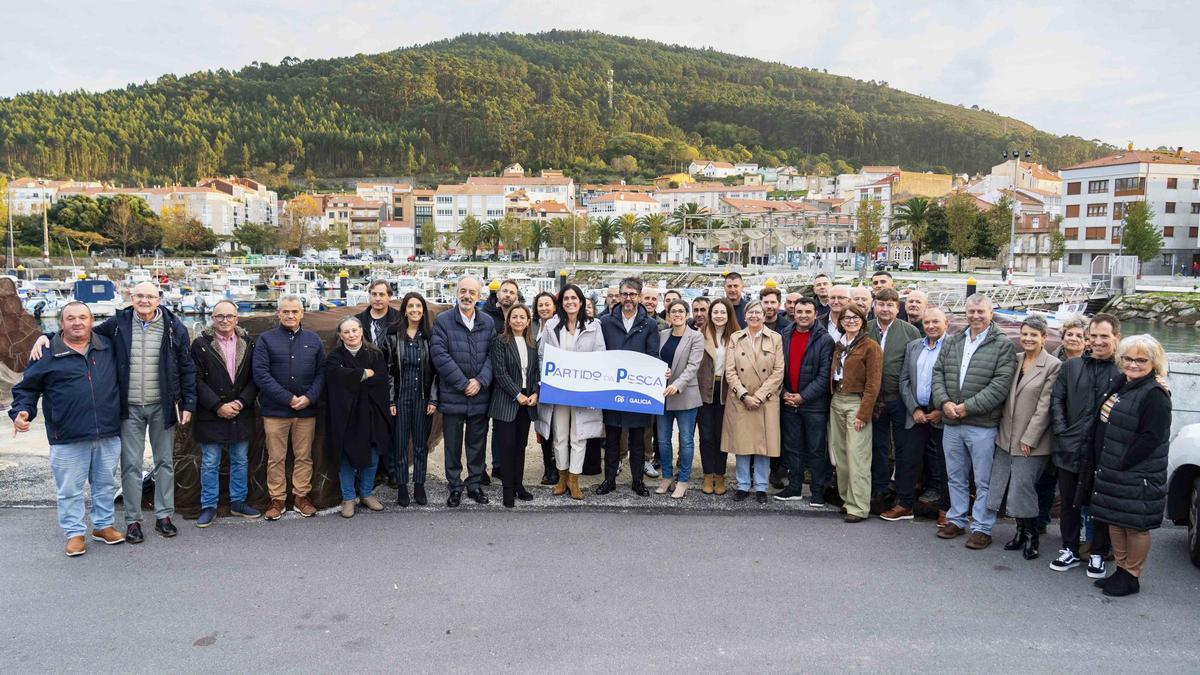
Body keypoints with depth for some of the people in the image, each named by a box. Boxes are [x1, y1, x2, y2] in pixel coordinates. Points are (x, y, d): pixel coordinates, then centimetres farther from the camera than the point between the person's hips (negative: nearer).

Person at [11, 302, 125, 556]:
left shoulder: (108, 347, 8)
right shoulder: (48, 354, -1)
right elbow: (26, 388, 6)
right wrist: (22, 411, -11)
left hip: (108, 435, 3)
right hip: (67, 439, -3)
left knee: (106, 484, 14)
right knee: (69, 489, 5)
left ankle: (103, 525, 29)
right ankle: (75, 533, 19)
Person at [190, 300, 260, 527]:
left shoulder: (247, 344, 4)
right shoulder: (201, 344, -4)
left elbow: (254, 378, 3)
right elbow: (197, 380, -8)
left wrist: (241, 402, -10)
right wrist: (218, 406, -14)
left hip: (241, 414, 3)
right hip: (211, 415, -3)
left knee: (240, 461, 12)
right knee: (209, 463, 5)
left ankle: (238, 502, 25)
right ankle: (208, 506, 16)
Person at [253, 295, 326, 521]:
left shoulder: (314, 340, 9)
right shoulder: (266, 339, 0)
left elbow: (321, 373, 6)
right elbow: (261, 374, -8)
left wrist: (309, 397, -9)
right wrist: (288, 398, -13)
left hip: (307, 410, 2)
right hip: (275, 410, -2)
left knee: (304, 457, 8)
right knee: (276, 458, 4)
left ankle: (302, 497, 19)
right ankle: (276, 500, 15)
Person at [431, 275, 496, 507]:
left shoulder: (487, 322, 7)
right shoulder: (443, 321, -4)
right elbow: (440, 355, -12)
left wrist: (480, 381, -12)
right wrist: (463, 384, -14)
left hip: (480, 395, 3)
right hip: (452, 395, -3)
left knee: (478, 443, 12)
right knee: (453, 444, 8)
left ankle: (475, 484, 25)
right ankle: (455, 487, 20)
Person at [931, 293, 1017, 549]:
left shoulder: (1003, 345, -6)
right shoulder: (952, 342, 11)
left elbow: (1001, 385, -14)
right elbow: (938, 373, 10)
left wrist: (968, 407, -17)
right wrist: (944, 402, -7)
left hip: (982, 425, -5)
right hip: (951, 423, 5)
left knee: (983, 481, 4)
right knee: (955, 477, 16)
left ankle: (982, 528, 14)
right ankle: (956, 519, 29)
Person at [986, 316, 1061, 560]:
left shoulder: (1053, 366, -9)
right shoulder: (1015, 361, 8)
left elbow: (1044, 406, -12)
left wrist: (1029, 439, -14)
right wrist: (1002, 429, 8)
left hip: (1031, 441, -6)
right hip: (1006, 438, 6)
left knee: (1022, 488, -1)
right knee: (1006, 486, 9)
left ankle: (1031, 537, 18)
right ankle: (1021, 531, 26)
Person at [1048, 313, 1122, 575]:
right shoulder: (1071, 367, 7)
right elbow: (1056, 399, 6)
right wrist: (1061, 431, -3)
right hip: (1070, 448, 3)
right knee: (1069, 502, 13)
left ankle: (1098, 554, 25)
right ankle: (1070, 550, 27)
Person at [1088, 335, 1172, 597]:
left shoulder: (1155, 394, -14)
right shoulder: (1119, 385, 11)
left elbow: (1150, 438, -20)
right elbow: (1102, 424, 15)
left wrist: (1122, 465, -18)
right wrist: (1099, 462, 8)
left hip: (1138, 475, -8)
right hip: (1110, 472, 8)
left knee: (1135, 525, 3)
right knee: (1115, 521, 16)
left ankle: (1131, 576, 16)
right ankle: (1121, 570, 29)